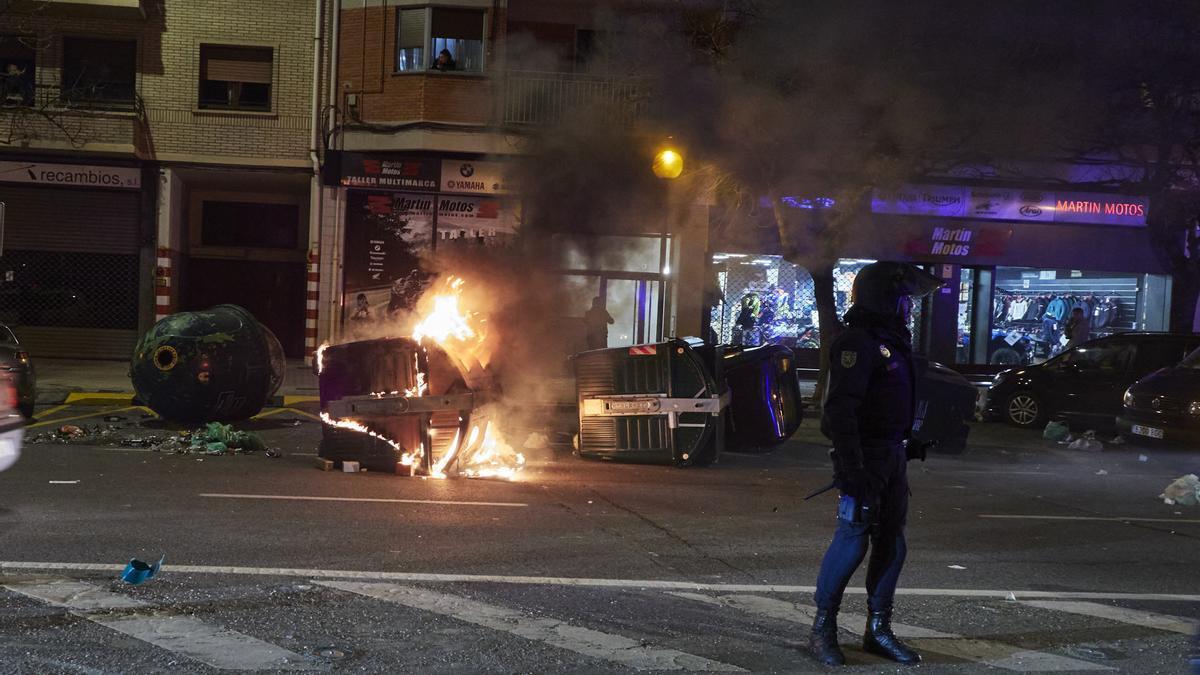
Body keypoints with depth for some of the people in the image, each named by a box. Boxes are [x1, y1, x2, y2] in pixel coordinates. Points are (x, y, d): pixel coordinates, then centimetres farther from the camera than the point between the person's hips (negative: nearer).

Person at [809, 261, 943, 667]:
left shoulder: (892, 341, 17)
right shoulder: (858, 342, -14)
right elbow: (840, 408, -23)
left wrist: (908, 446, 21)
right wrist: (851, 467, -28)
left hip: (893, 457, 10)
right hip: (866, 456, -10)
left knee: (891, 543, 10)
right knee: (853, 539, -9)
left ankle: (878, 630, 19)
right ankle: (823, 630, 3)